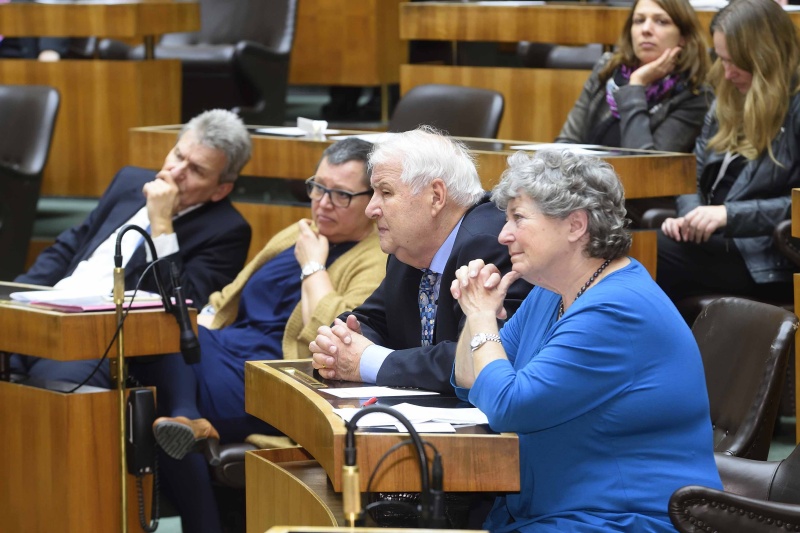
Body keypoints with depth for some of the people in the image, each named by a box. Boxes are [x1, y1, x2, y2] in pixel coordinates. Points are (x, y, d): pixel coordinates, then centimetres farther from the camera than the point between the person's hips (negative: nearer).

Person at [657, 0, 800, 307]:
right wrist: (689, 215, -3)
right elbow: (695, 176, 19)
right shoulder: (728, 101, 17)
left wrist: (729, 214, -22)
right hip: (717, 242, 8)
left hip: (765, 260, -7)